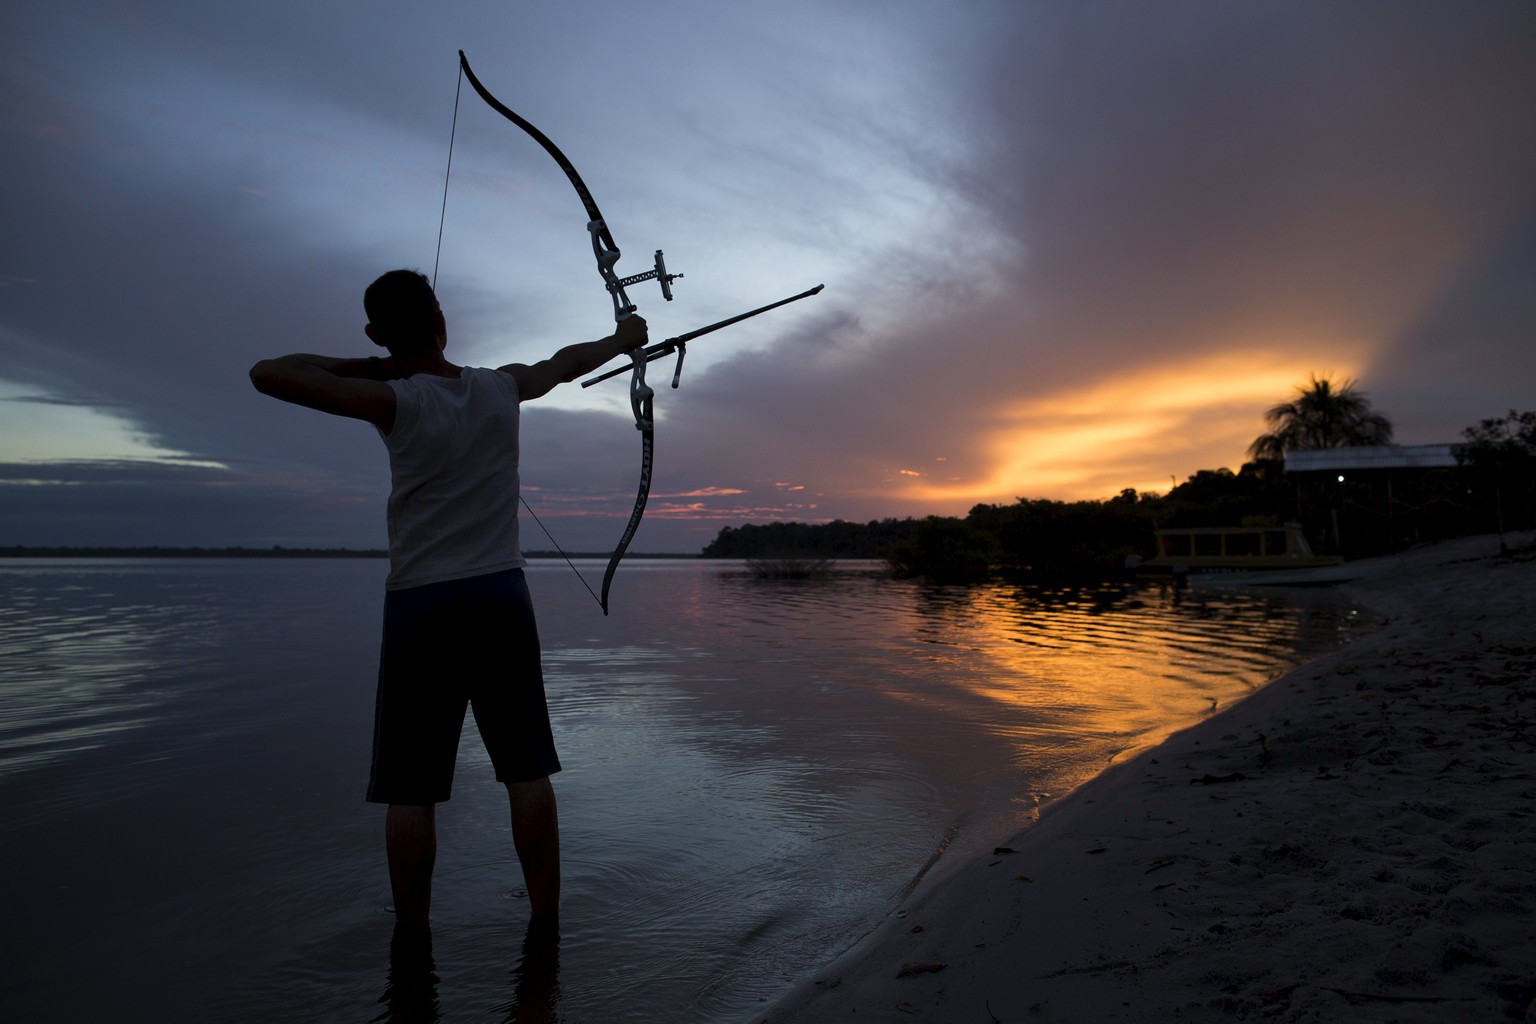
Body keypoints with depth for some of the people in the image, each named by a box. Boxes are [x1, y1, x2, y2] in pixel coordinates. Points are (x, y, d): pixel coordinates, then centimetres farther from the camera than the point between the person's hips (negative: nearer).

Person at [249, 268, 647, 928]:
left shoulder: (398, 401, -10)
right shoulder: (502, 388, 3)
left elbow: (269, 374, -12)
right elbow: (567, 363, 21)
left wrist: (359, 366, 1)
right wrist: (622, 338, 39)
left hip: (421, 607, -3)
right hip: (502, 598, 4)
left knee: (410, 788, 7)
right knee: (528, 773, 9)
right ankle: (545, 922, 19)